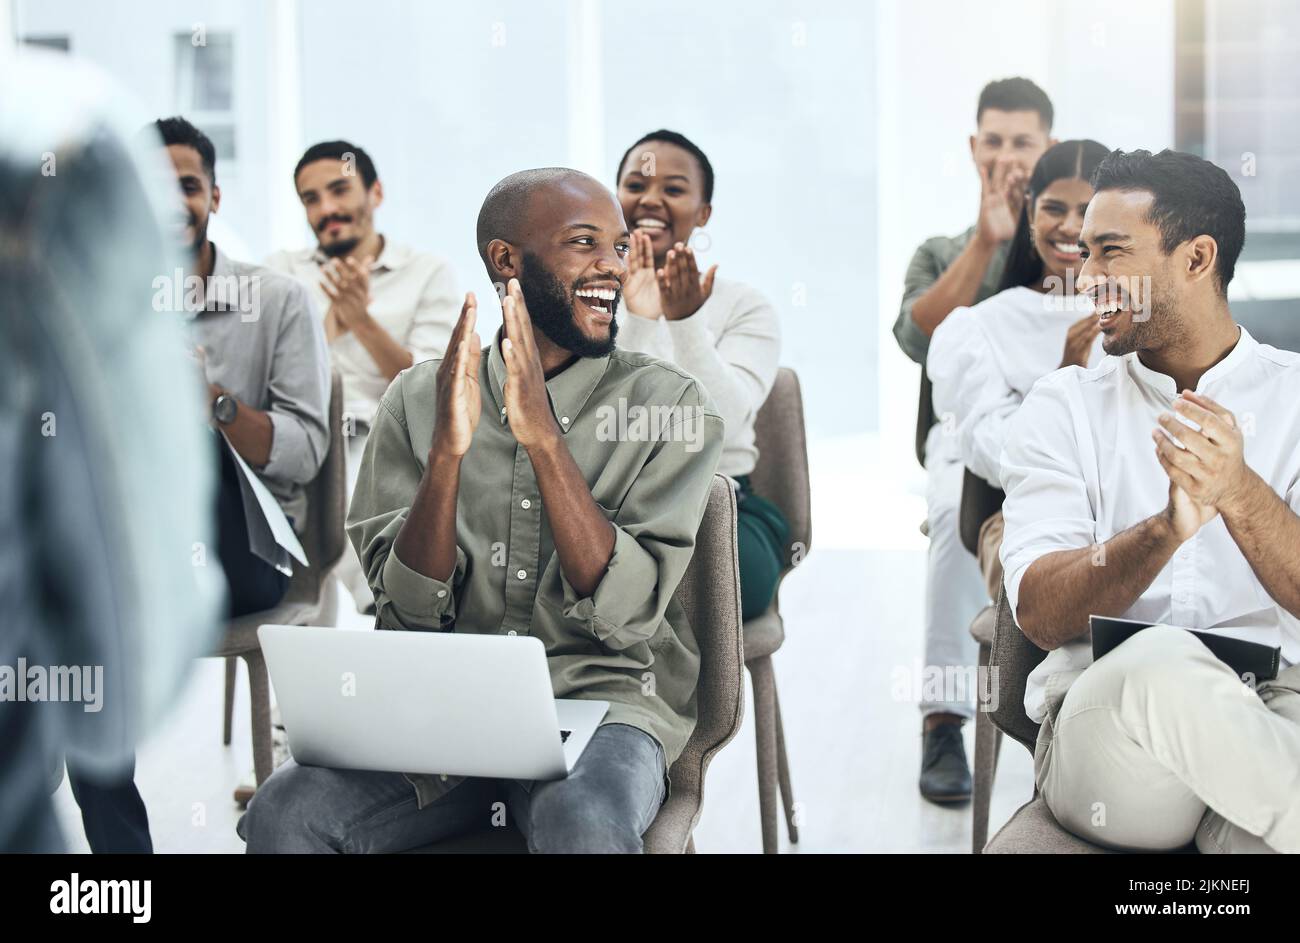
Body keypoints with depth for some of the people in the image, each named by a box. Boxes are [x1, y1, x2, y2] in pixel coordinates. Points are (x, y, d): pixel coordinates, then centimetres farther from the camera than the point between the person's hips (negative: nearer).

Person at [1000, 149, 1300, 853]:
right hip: (1103, 715, 3)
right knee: (1159, 663, -35)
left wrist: (1242, 496, -21)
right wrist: (1165, 530, -20)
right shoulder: (1061, 407, 14)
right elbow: (1040, 615, -1)